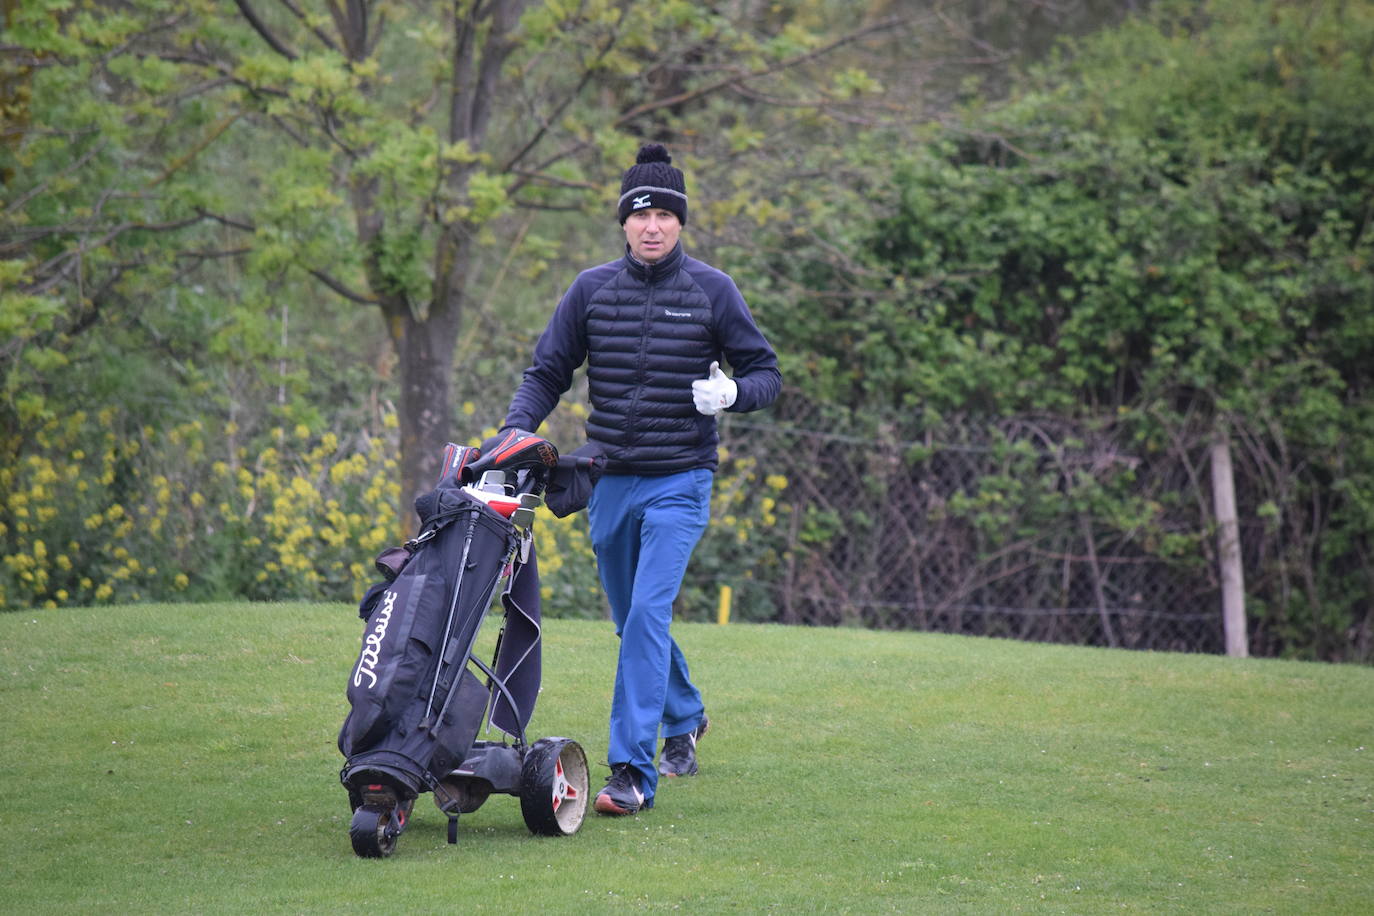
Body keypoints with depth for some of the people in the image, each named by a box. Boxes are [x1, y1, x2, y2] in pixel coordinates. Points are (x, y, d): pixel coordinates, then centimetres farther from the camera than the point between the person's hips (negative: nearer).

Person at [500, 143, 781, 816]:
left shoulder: (712, 290, -2)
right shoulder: (592, 289, 4)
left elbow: (766, 373, 3)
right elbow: (548, 373, 8)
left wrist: (732, 392, -19)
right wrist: (516, 429, -10)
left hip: (680, 482, -4)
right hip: (609, 481, 4)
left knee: (648, 614, -17)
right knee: (633, 621, 16)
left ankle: (632, 771, -19)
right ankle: (685, 717, 43)